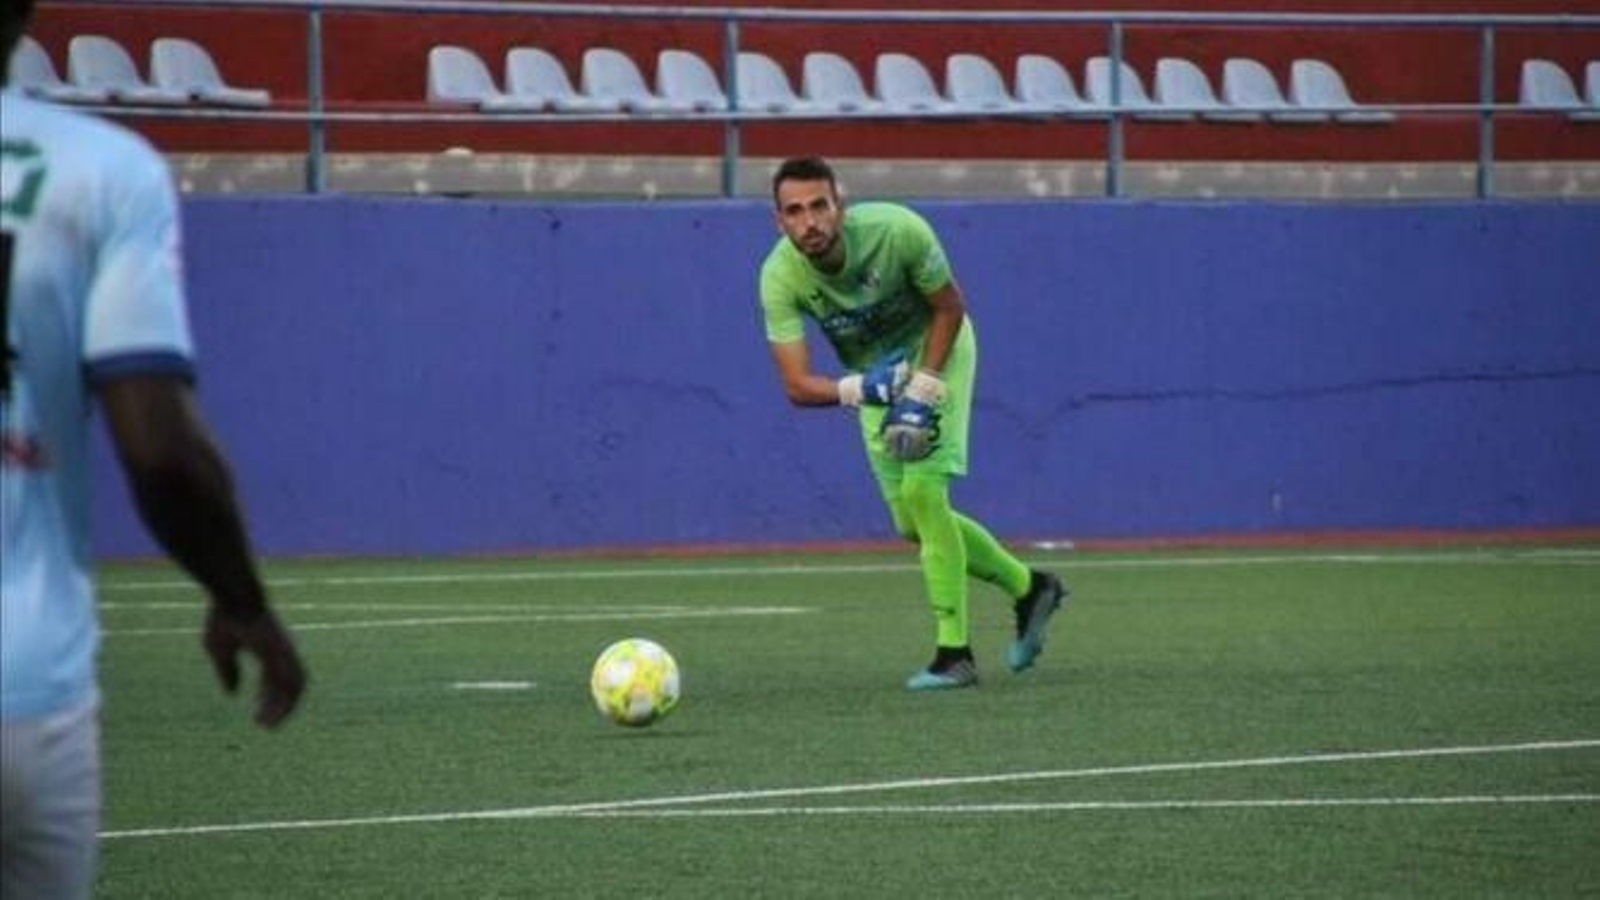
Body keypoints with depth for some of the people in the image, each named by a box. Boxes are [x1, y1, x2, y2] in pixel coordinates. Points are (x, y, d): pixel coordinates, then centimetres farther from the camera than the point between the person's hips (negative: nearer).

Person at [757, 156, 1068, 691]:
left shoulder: (896, 231, -32)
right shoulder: (780, 277, -26)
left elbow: (949, 308, -15)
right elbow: (797, 386, -25)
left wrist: (921, 395, -23)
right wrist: (858, 389, -42)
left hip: (934, 347, -4)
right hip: (874, 371, 4)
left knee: (921, 491, -20)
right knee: (913, 523, 3)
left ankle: (954, 652, -14)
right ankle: (1027, 587, 25)